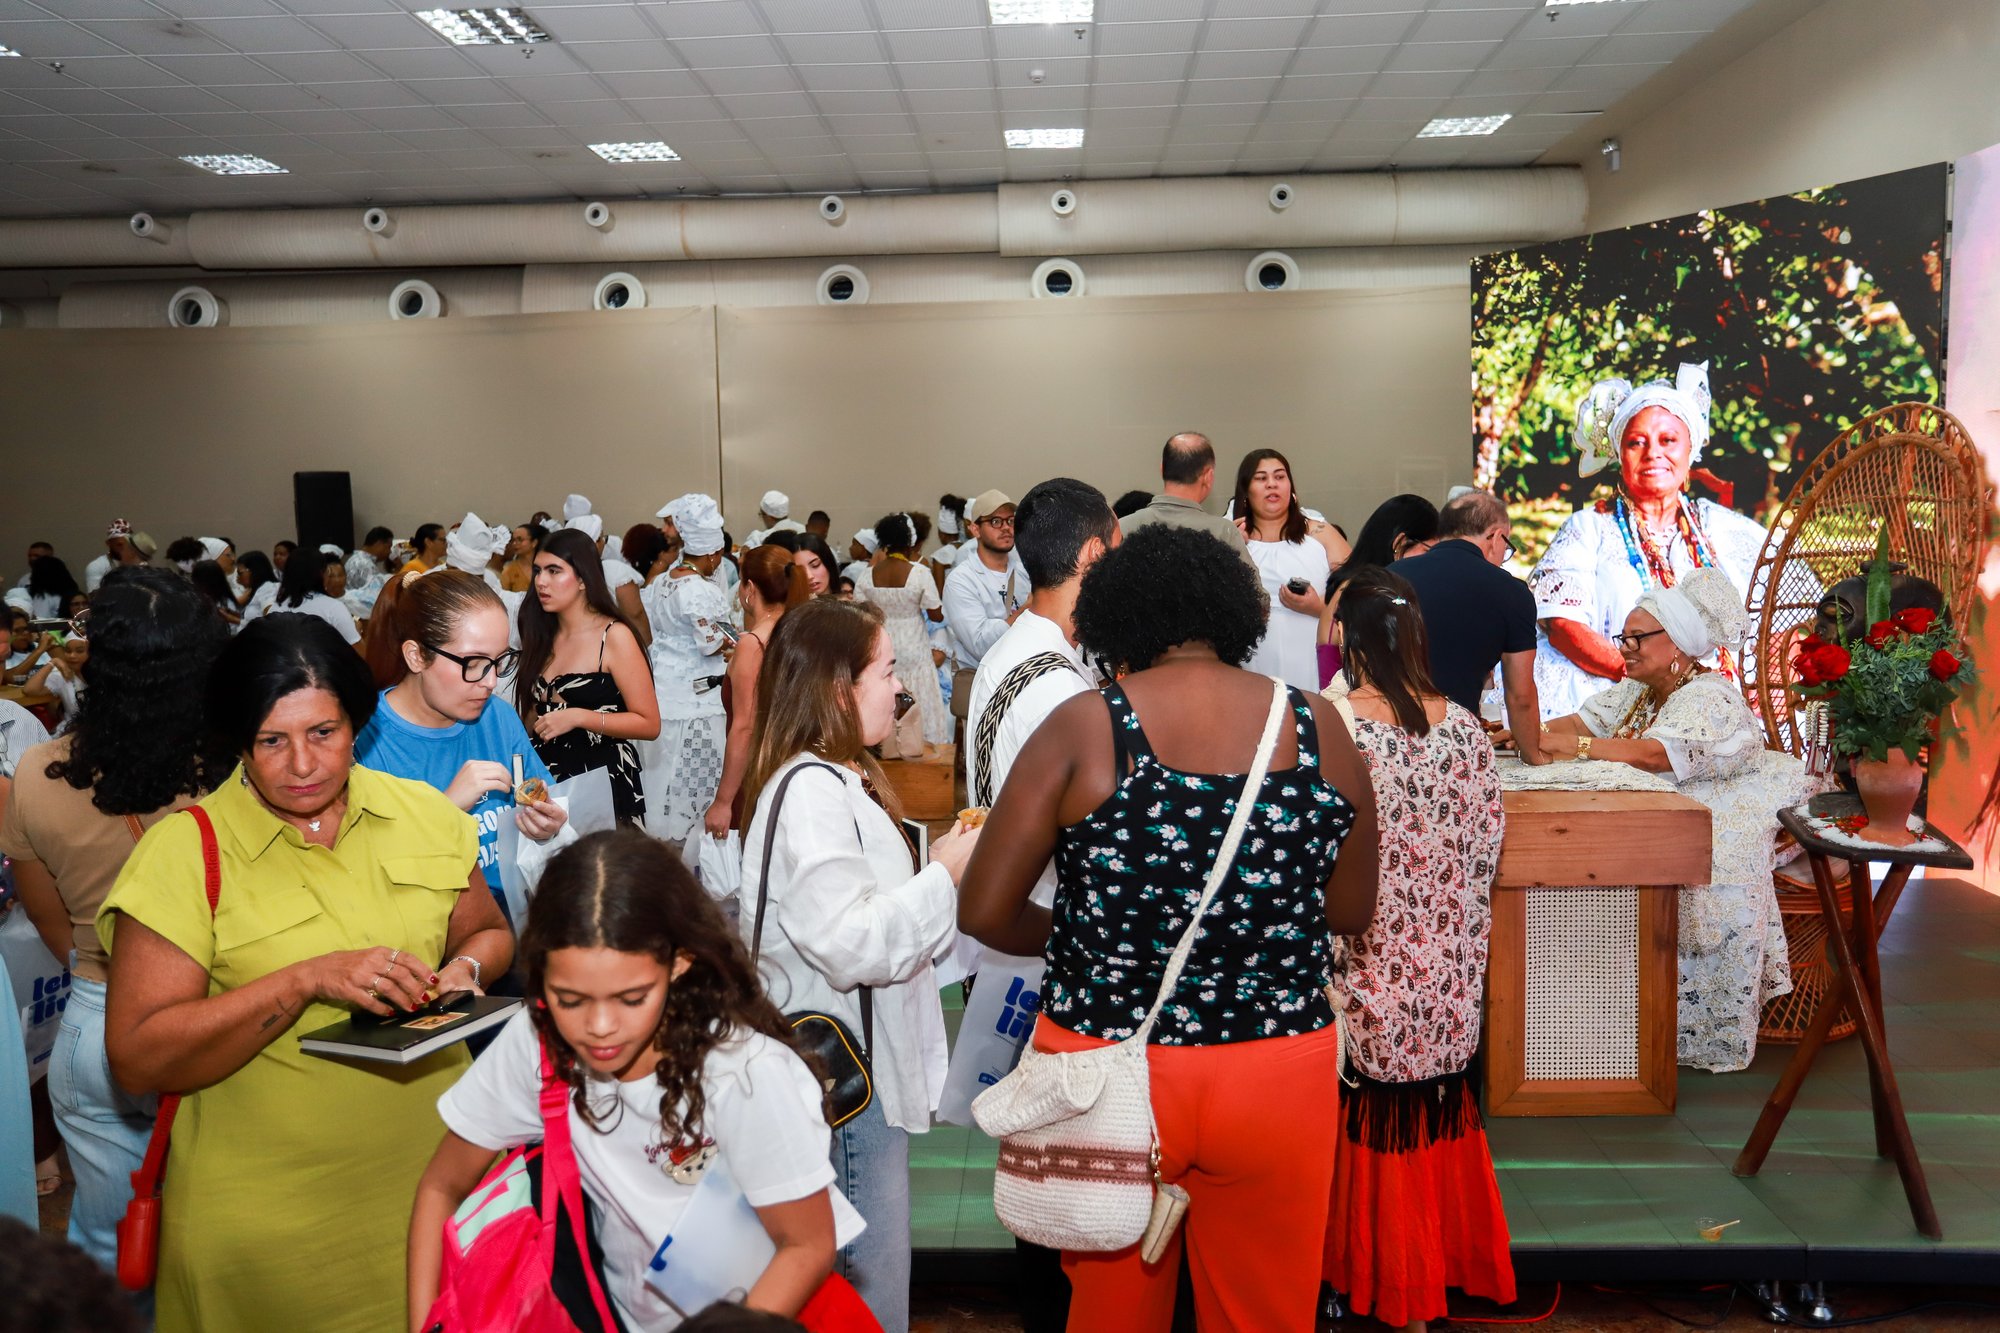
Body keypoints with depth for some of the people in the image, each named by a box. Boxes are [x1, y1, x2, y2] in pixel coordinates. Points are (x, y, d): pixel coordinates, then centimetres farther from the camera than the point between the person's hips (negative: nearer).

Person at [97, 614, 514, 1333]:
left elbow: (488, 932, 15)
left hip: (433, 1167, 3)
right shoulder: (184, 852, -11)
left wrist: (464, 970, -8)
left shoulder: (423, 813, 0)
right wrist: (307, 981, -25)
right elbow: (137, 1058, -15)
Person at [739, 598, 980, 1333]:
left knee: (871, 1265, 19)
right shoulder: (808, 792, -20)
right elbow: (853, 942, -27)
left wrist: (937, 867, 10)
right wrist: (945, 874, -17)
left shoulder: (834, 780, 14)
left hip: (865, 1059, 11)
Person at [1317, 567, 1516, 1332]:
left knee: (1375, 1121, 11)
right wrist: (1462, 940, 15)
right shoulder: (1464, 728, -4)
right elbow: (1486, 847, 2)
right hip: (1449, 974, 4)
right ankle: (1443, 1265, 32)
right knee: (1438, 1113, 18)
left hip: (1371, 970, -4)